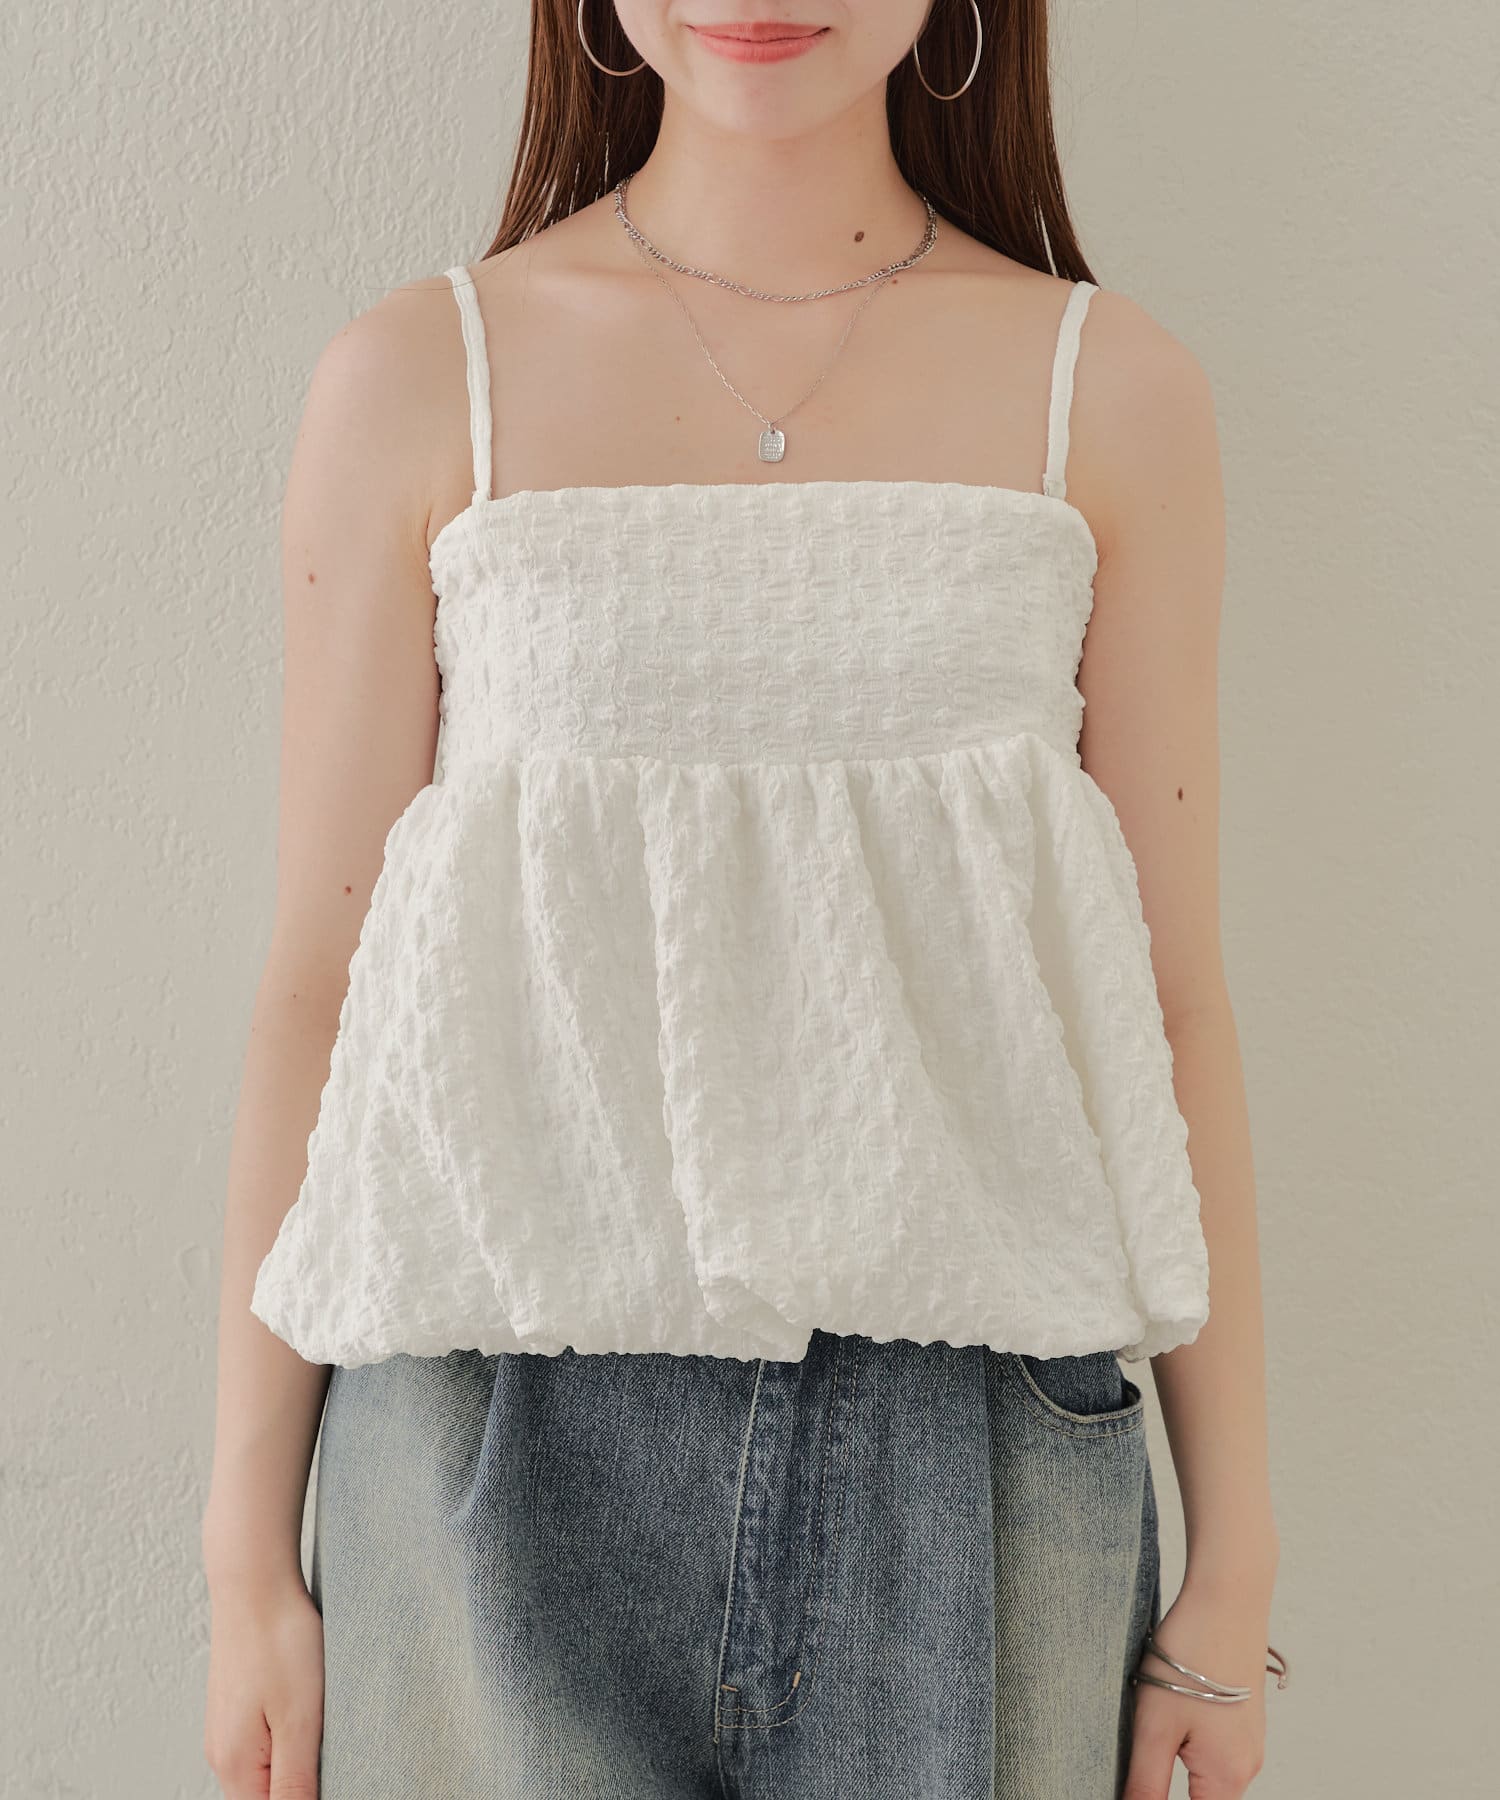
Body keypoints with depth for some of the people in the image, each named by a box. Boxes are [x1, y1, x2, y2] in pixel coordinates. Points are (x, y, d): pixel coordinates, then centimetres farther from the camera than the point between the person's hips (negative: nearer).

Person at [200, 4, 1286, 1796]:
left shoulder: (1112, 389, 2)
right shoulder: (416, 375, 0)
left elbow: (1169, 1001, 3)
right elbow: (316, 983, 1)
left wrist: (1234, 1555, 5)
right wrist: (249, 1547, 3)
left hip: (970, 1447, 1)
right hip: (508, 1441, 0)